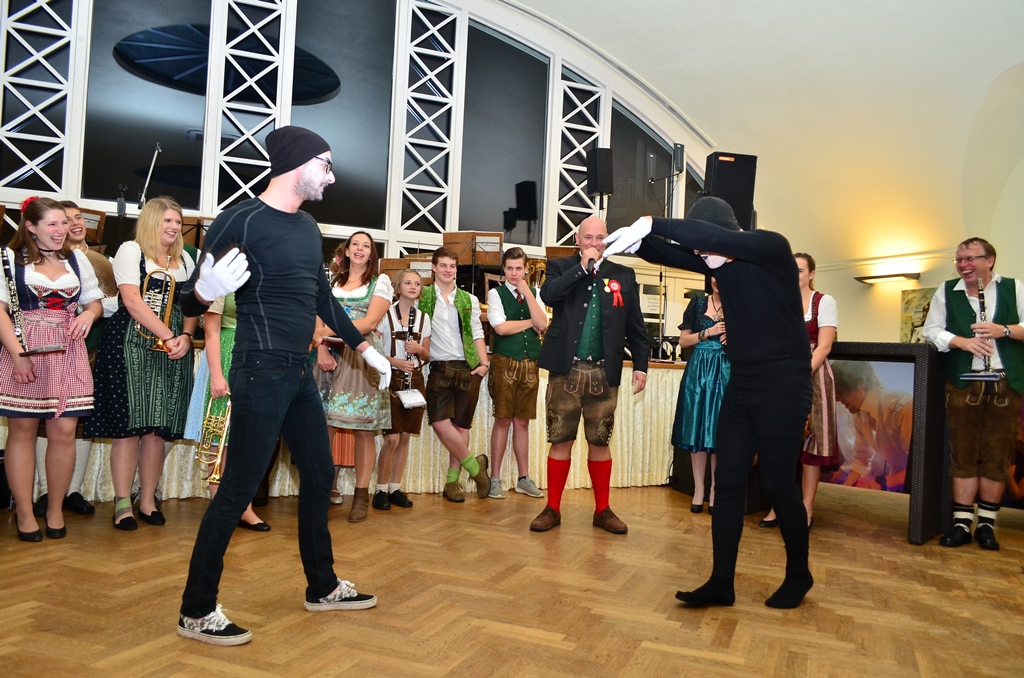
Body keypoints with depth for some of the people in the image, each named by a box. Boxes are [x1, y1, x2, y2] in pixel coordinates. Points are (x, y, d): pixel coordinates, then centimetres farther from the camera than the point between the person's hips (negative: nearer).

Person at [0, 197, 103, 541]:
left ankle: (56, 509, 15)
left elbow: (95, 301, 19)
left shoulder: (77, 259, 14)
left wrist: (88, 314, -4)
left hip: (67, 354, 3)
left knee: (64, 432, 1)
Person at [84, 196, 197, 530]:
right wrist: (168, 336, -15)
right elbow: (133, 302, -10)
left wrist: (185, 337, -5)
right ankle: (122, 502, 6)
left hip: (172, 349, 4)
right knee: (129, 425, -4)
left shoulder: (184, 259, 17)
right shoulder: (131, 251, 1)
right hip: (131, 345, -4)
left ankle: (148, 500, 13)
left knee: (157, 427, 4)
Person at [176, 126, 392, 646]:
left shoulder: (308, 228, 12)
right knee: (237, 490, -2)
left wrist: (365, 348, 25)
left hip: (299, 372, 9)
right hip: (261, 373, -8)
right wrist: (205, 290, -32)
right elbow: (189, 303, -9)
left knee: (319, 476, 14)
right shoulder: (241, 220, -11)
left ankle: (322, 587, 31)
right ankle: (196, 612, 16)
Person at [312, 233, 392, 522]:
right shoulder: (332, 282, 19)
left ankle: (362, 495, 5)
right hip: (331, 357, 3)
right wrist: (321, 346, -10)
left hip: (363, 358, -3)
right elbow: (319, 320, 9)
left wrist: (327, 332, -7)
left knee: (363, 429, -3)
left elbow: (369, 323, -5)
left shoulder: (380, 281, 8)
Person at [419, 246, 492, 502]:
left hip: (468, 368, 1)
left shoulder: (469, 300, 11)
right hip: (439, 368, -1)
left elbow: (477, 334, 9)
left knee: (461, 425, 3)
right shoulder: (423, 296, 7)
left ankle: (452, 481, 13)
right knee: (440, 422, -13)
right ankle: (474, 465, 6)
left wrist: (484, 363, -2)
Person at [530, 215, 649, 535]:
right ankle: (552, 508, 15)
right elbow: (547, 295, -15)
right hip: (566, 370, -1)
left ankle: (602, 510, 19)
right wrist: (582, 267, -12)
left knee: (600, 442, 8)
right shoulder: (561, 267, 7)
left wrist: (641, 364, 2)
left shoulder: (624, 275, 10)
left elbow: (636, 326, 9)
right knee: (561, 440, 5)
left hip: (603, 372, 1)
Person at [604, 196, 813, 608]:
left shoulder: (772, 247, -14)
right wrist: (637, 242, -17)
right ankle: (721, 583, 11)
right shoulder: (719, 262, 7)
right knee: (728, 482, 4)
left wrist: (652, 224, -31)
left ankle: (798, 575, 24)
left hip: (783, 386, -7)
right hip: (741, 386, 7)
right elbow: (675, 255, 3)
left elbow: (710, 236, -30)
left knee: (777, 484, 1)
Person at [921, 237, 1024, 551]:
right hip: (963, 383, 0)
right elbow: (931, 329, 4)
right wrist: (962, 341, -13)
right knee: (964, 455, 2)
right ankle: (962, 522, 8)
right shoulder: (946, 291, 8)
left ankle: (986, 523, 14)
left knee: (997, 455, 4)